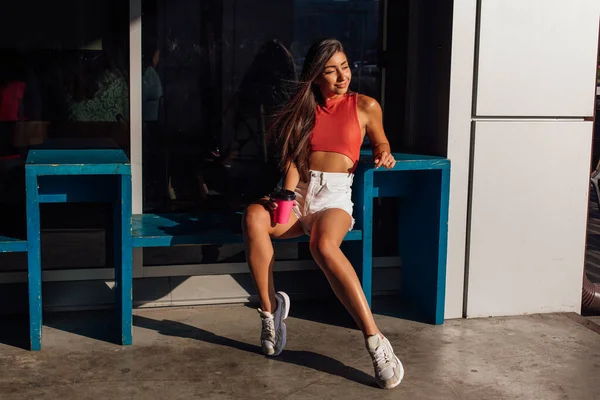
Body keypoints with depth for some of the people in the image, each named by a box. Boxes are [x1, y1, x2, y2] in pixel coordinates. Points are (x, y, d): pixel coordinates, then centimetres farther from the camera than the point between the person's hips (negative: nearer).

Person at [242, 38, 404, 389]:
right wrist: (287, 195, -12)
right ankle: (270, 307, -19)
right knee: (254, 218, -34)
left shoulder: (365, 106, 10)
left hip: (335, 193, -3)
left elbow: (380, 141, 25)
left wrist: (384, 154, 0)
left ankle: (375, 341, -40)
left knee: (324, 244, -39)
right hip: (300, 190, 3)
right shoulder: (303, 108, 15)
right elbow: (292, 158, 7)